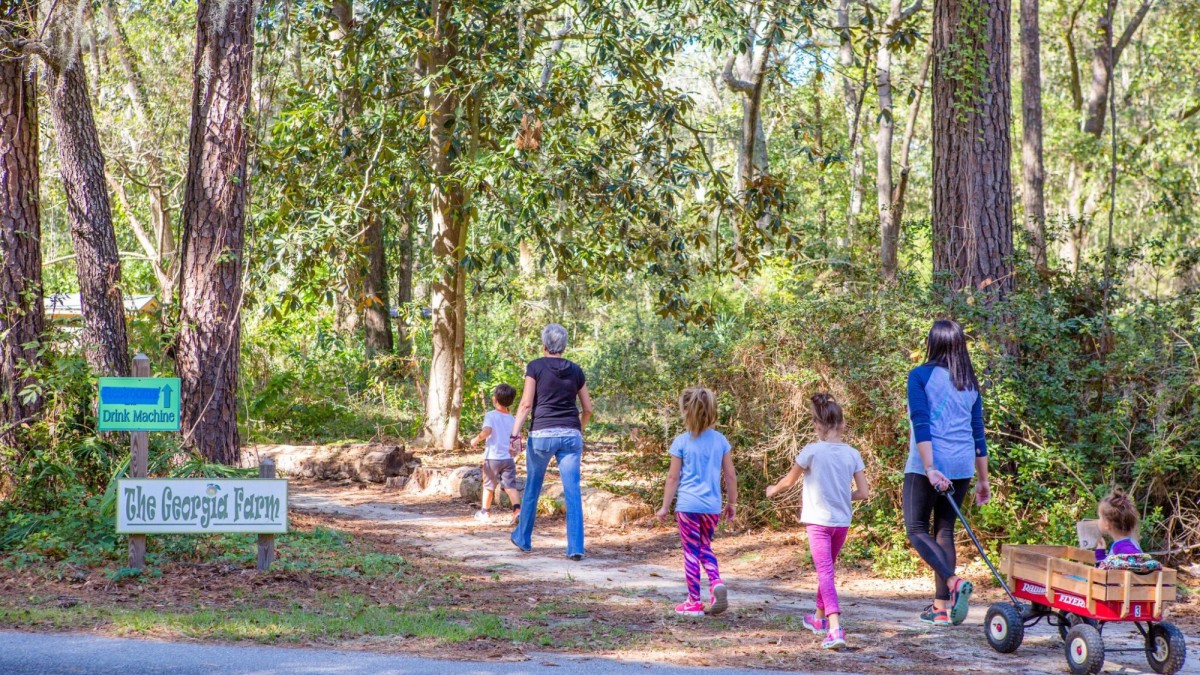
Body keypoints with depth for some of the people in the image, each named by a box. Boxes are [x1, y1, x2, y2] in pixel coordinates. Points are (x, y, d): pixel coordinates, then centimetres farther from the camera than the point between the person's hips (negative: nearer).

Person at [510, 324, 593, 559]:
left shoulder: (535, 367, 0)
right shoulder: (575, 371, 10)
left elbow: (526, 404, -7)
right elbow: (587, 409, 14)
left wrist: (515, 434, -8)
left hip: (542, 433, -2)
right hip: (571, 435, 2)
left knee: (532, 488, 14)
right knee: (573, 492, -1)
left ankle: (523, 538, 28)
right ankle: (575, 547, -7)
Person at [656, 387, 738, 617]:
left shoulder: (681, 442, -7)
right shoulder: (720, 440, 3)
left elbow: (673, 477, -4)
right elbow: (730, 476, 7)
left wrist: (665, 507, 3)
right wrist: (732, 503, 18)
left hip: (688, 505, -4)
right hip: (712, 506, 4)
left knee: (691, 551, 5)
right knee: (705, 548, 20)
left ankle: (694, 602, 9)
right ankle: (717, 582, -5)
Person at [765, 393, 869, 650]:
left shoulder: (812, 451, -11)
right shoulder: (852, 454, -1)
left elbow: (789, 481, 3)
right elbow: (864, 493, 1)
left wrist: (773, 490, 24)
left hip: (818, 521, -5)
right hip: (842, 522, 5)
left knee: (825, 573, -11)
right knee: (827, 569, 24)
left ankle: (835, 628, -28)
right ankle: (820, 618, 41)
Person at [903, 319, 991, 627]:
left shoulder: (920, 376, -4)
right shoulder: (970, 383, 12)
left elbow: (921, 425, -14)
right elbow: (978, 433, 14)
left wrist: (930, 468, -18)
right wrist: (983, 479, 18)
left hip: (928, 464, -5)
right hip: (962, 466, 5)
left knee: (917, 529, 2)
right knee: (944, 529, 12)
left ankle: (954, 582, -21)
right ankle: (941, 607, 10)